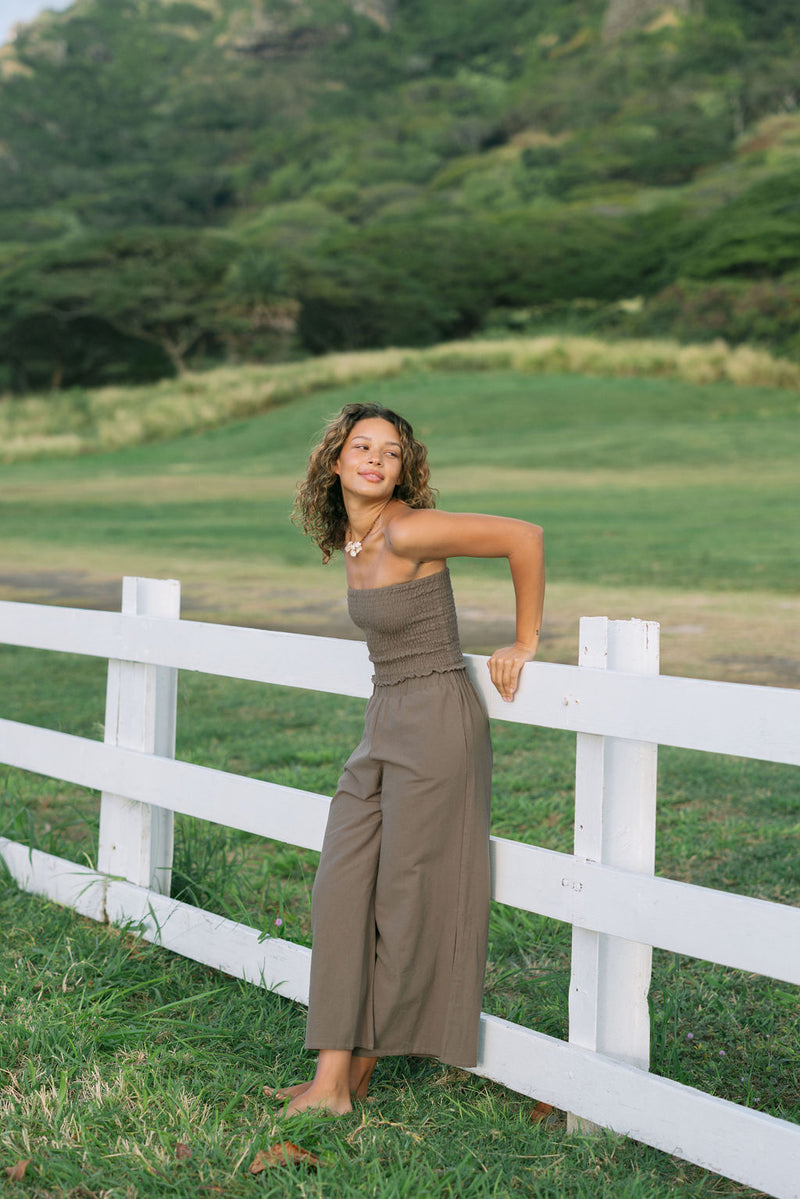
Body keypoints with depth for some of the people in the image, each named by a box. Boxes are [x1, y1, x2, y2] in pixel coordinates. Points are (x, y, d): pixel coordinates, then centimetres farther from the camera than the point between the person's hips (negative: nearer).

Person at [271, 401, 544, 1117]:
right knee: (342, 889, 3)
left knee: (406, 896, 3)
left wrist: (524, 643, -9)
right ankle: (331, 1080, 8)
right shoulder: (350, 536, 8)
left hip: (437, 722, -9)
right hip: (385, 725, 9)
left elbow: (524, 537, -16)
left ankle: (364, 1063, 20)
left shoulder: (407, 532, -17)